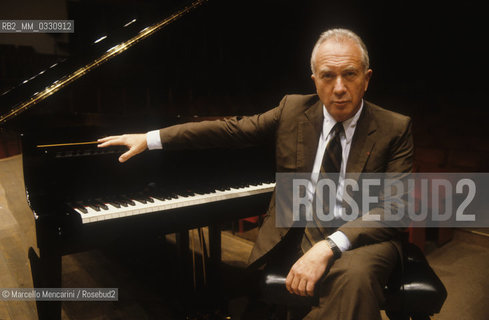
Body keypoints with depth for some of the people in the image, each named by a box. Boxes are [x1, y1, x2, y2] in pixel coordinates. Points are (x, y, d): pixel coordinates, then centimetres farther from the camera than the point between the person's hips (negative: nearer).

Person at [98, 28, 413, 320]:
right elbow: (231, 129, 4)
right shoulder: (293, 109, 2)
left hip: (360, 236, -2)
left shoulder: (395, 129, -5)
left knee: (354, 273, -36)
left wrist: (329, 247, -30)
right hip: (296, 232, 3)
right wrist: (150, 139, 3)